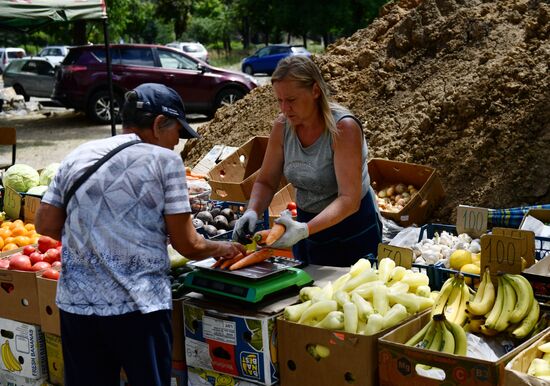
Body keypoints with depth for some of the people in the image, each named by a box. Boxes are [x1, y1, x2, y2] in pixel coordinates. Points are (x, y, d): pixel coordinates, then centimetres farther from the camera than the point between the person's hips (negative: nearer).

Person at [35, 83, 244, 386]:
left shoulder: (77, 156, 8)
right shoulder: (165, 160, -4)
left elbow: (45, 225, 8)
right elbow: (187, 245, -5)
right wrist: (222, 248, 13)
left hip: (75, 304, 5)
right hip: (138, 308, -4)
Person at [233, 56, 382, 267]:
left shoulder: (343, 127, -24)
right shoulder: (282, 126, -8)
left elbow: (349, 200, -29)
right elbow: (265, 182, 1)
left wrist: (305, 229, -40)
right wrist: (252, 212, -19)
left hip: (352, 228, -5)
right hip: (308, 224, 5)